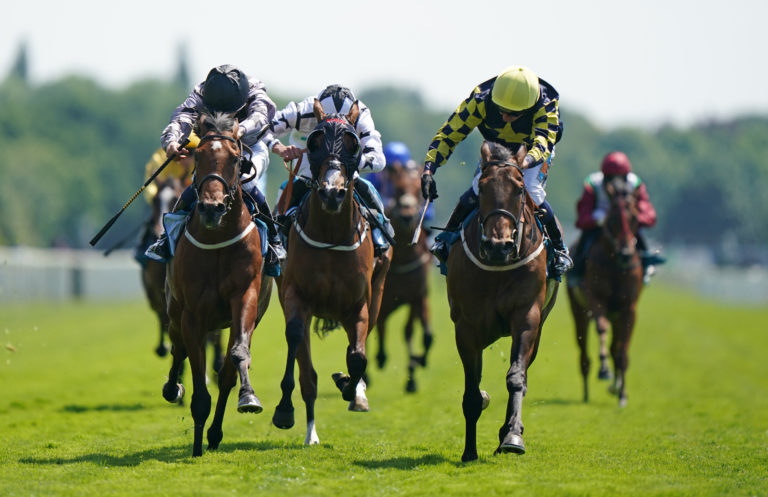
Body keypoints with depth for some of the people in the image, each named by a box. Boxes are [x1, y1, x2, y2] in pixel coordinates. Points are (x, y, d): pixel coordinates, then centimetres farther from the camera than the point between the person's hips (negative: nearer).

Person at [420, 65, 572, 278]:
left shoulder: (546, 106, -39)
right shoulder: (481, 99, -35)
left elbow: (543, 143, -52)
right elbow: (449, 133, -30)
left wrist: (526, 162, -74)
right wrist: (429, 168, -42)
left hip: (532, 152, -2)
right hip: (496, 149, 2)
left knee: (532, 193, -24)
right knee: (478, 190, -20)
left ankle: (559, 248, -4)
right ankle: (446, 238, 2)